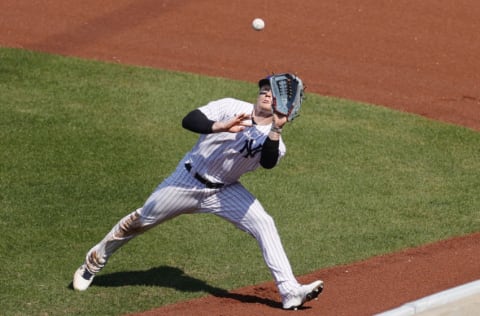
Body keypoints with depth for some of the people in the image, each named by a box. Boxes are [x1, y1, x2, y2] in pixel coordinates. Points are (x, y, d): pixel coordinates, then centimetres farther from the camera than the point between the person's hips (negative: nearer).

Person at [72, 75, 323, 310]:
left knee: (264, 224, -18)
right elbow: (188, 121, -27)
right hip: (188, 181, -1)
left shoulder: (273, 138, -10)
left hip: (225, 191, 2)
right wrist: (220, 126, -42)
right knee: (140, 221, 9)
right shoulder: (232, 108, -16)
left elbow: (268, 162, -32)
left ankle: (289, 291, -23)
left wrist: (275, 130, -44)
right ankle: (95, 260, 33)